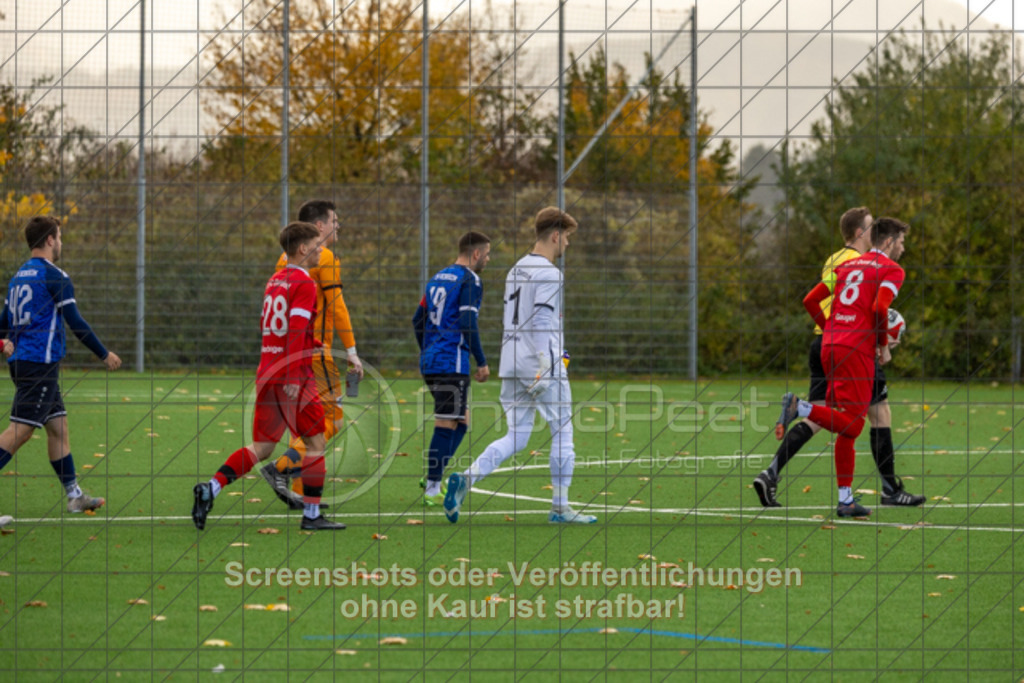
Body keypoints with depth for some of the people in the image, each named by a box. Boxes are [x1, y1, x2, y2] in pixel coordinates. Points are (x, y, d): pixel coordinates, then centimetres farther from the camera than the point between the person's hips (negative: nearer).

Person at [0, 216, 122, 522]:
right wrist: (104, 355, -3)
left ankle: (74, 494, 17)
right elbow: (76, 322, -11)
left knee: (58, 427, 14)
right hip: (41, 362, -9)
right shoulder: (54, 277, -11)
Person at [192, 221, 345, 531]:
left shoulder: (274, 282, 16)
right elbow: (296, 332, -19)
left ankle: (211, 488, -8)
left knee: (262, 446, 9)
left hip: (266, 375, 8)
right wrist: (293, 378, -23)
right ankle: (311, 515, 5)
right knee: (316, 443, 4)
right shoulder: (304, 284, -10)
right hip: (293, 377, -8)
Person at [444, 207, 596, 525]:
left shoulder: (516, 270, 17)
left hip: (511, 366, 8)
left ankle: (466, 478, -14)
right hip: (541, 366, -8)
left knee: (516, 437, 7)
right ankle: (560, 507, 6)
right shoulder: (549, 274, -10)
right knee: (562, 432, 4)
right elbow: (542, 322, -19)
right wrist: (545, 367, -22)